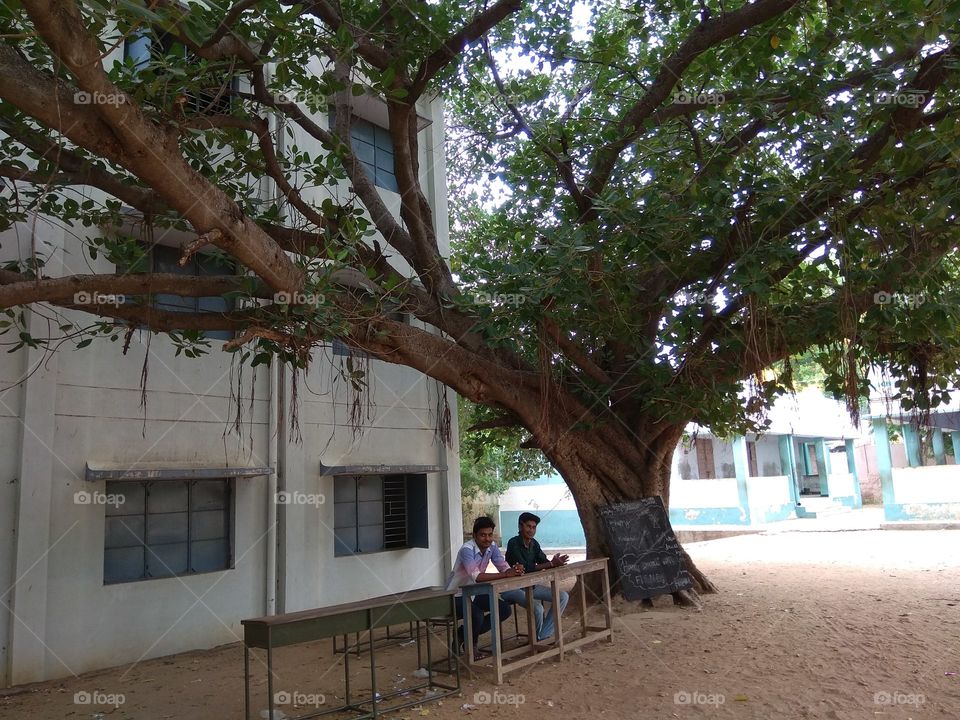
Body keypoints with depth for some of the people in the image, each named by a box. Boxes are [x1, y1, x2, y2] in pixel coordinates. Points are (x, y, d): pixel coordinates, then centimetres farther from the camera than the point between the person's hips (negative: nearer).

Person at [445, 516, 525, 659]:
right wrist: (505, 574, -44)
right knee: (477, 615, -33)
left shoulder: (491, 547, -5)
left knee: (505, 610, -4)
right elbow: (476, 576, -41)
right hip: (456, 595, -8)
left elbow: (504, 567, -12)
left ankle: (463, 634, 10)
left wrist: (515, 570, -37)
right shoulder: (467, 550, -28)